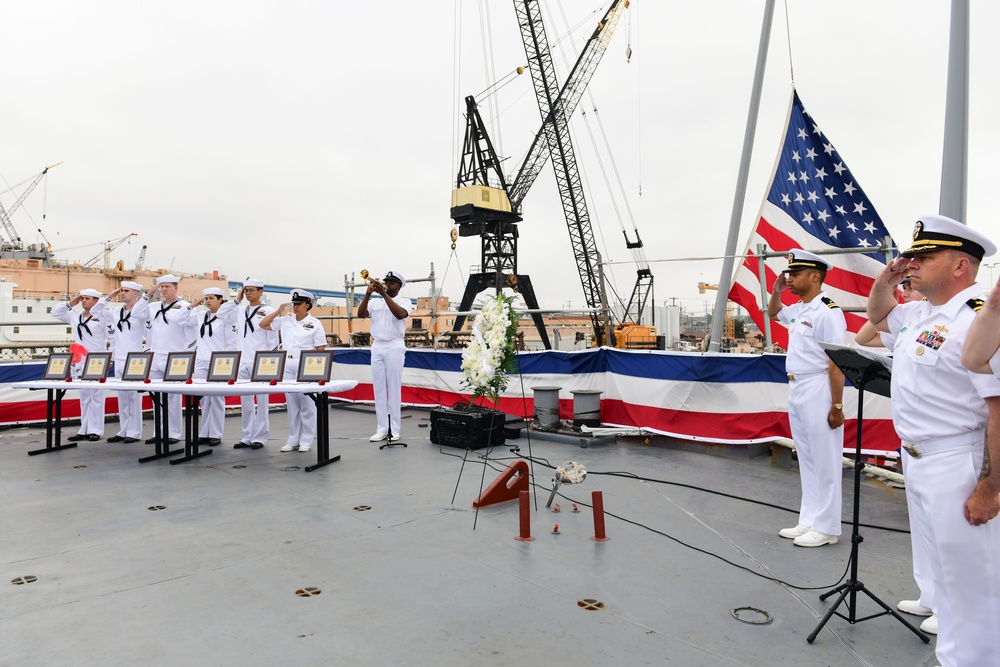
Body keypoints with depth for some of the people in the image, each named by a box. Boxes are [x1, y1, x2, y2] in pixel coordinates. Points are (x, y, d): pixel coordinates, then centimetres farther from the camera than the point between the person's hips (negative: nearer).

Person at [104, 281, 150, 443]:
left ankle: (134, 432, 1)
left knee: (133, 396, -4)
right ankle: (123, 431, 17)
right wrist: (109, 297, 14)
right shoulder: (118, 313, 13)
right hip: (119, 359, 7)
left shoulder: (141, 312, -5)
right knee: (122, 397, 10)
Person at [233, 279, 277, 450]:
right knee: (245, 401, 9)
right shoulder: (240, 312, 14)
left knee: (261, 401, 0)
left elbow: (273, 338, -3)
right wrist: (237, 300, 9)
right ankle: (247, 437, 17)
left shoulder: (268, 311, -2)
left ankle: (259, 437, 8)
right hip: (243, 362, 6)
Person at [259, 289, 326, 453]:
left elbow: (321, 349, -3)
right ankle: (293, 440, 17)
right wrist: (278, 311, 4)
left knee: (306, 404, -1)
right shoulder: (285, 320, 9)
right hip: (287, 365, 4)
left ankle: (306, 441, 7)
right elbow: (263, 325, 12)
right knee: (292, 404, 9)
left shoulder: (314, 323, -2)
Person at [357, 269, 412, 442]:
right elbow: (360, 314, -2)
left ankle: (394, 429, 2)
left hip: (394, 347, -4)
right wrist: (368, 294, -13)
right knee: (379, 389, 4)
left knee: (394, 389, -2)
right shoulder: (374, 302, 13)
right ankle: (382, 429, 9)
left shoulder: (405, 301, 3)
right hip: (377, 347, 4)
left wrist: (384, 294, -21)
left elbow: (400, 314, -18)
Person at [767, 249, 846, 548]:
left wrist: (836, 406, -19)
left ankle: (826, 528, 13)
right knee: (806, 460, 15)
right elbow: (773, 313, 34)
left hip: (818, 390, -9)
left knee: (824, 461, 2)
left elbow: (837, 364, -18)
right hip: (796, 389, 9)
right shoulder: (797, 310, 11)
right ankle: (809, 520, 26)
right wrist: (776, 292, 14)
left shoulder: (827, 312, -15)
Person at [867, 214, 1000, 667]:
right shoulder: (920, 313, 8)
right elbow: (878, 315, 30)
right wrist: (885, 279, 9)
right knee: (941, 573, 22)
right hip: (915, 460, 10)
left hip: (957, 467, -9)